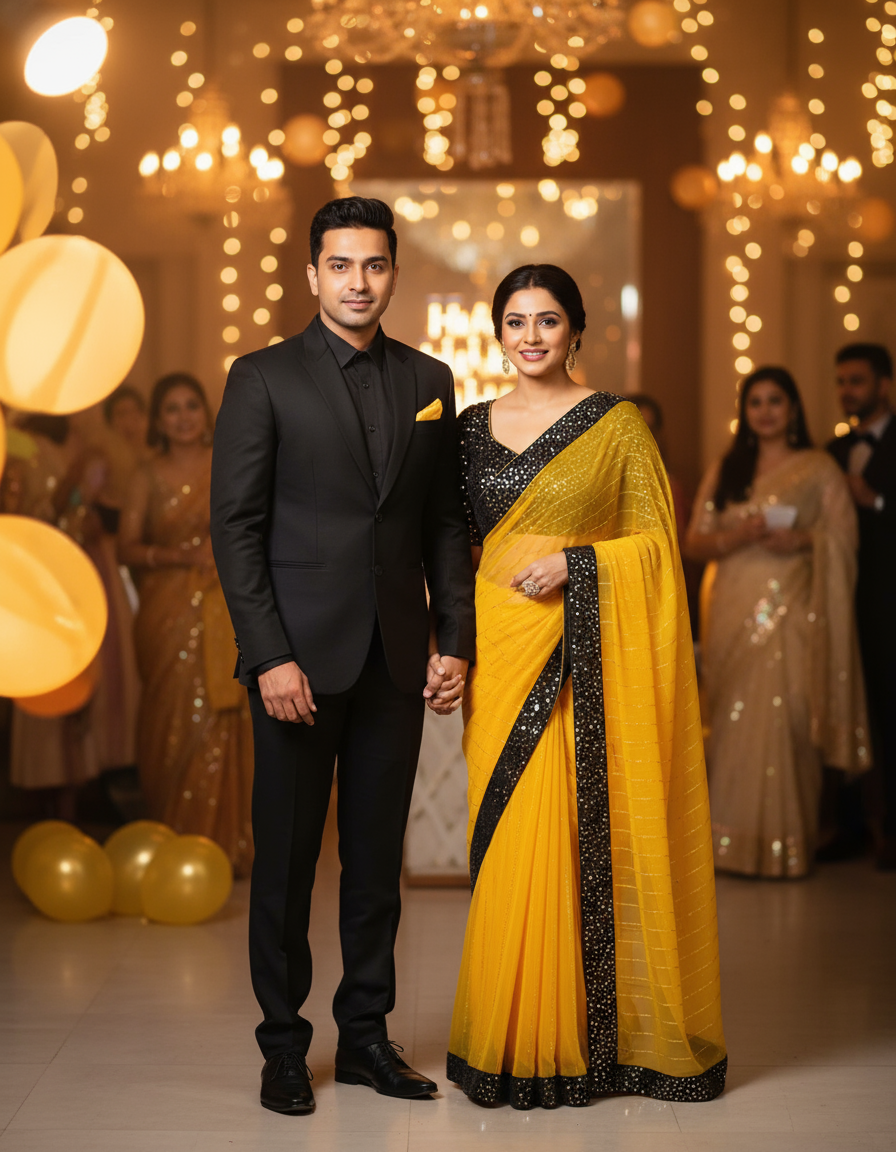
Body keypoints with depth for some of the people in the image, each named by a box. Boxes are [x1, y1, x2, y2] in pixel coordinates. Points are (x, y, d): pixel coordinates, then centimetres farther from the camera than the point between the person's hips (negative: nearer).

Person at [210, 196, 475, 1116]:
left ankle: (365, 1034, 22)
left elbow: (445, 523, 12)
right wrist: (269, 657, -13)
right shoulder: (264, 378, -2)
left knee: (378, 856, 10)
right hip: (300, 657, -3)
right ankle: (283, 1046, 17)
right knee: (285, 858, 4)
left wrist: (454, 640, 4)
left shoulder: (428, 381, 10)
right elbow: (235, 526, -6)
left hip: (396, 659, 4)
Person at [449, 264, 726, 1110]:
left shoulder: (616, 424, -1)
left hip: (589, 656, -3)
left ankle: (587, 1035, 11)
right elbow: (456, 546, 15)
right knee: (509, 842, 4)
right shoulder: (472, 427, 11)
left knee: (587, 840, -3)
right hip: (502, 653, 4)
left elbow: (657, 539, -1)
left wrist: (575, 565, -15)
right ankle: (519, 1037, 15)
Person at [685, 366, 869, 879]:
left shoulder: (818, 468, 4)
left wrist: (802, 540, -18)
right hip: (735, 612, 4)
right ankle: (734, 840, 8)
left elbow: (845, 535, -1)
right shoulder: (725, 471, 15)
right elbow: (695, 541, 9)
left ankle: (785, 843, -1)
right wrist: (737, 536, -9)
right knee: (732, 719, 2)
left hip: (790, 611, -4)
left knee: (784, 718, -8)